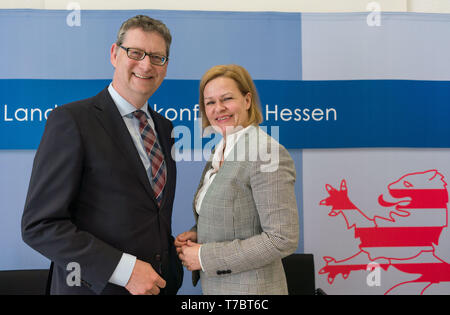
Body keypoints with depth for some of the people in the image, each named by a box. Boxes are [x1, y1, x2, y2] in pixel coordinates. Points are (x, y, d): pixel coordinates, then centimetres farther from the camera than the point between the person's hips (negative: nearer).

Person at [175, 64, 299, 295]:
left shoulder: (266, 154, -20)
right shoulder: (219, 150, 5)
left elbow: (283, 239, -23)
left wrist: (206, 257, -20)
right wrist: (195, 234, -4)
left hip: (250, 287, -7)